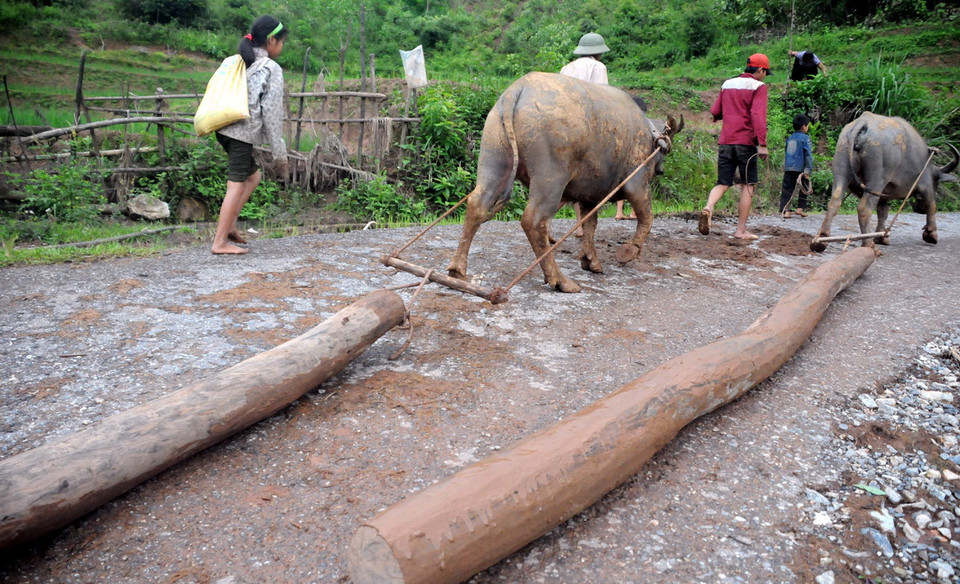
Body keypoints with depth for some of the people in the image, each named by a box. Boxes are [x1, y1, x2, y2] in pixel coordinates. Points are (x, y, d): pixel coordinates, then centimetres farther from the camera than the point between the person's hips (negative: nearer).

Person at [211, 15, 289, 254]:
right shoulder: (272, 69, -5)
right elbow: (272, 112, -9)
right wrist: (279, 153, -5)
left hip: (225, 128, 8)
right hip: (243, 133, -8)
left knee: (252, 176, 20)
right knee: (237, 185, -4)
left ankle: (229, 225, 16)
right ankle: (220, 242, -1)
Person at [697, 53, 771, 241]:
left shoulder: (727, 84, 14)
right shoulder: (758, 87, -3)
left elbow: (714, 111, 14)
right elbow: (758, 115, -15)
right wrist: (762, 144, -20)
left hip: (725, 141, 5)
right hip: (746, 142, -5)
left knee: (722, 183, 7)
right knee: (748, 185, 4)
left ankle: (708, 207, -24)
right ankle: (741, 230, 4)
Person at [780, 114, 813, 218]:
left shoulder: (790, 138, 15)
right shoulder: (805, 138, -4)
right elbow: (808, 155, -11)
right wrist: (808, 170, -13)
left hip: (788, 168, 5)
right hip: (800, 169, -5)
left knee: (787, 190, 1)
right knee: (804, 189, 13)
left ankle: (785, 210, -9)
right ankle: (800, 208, 12)